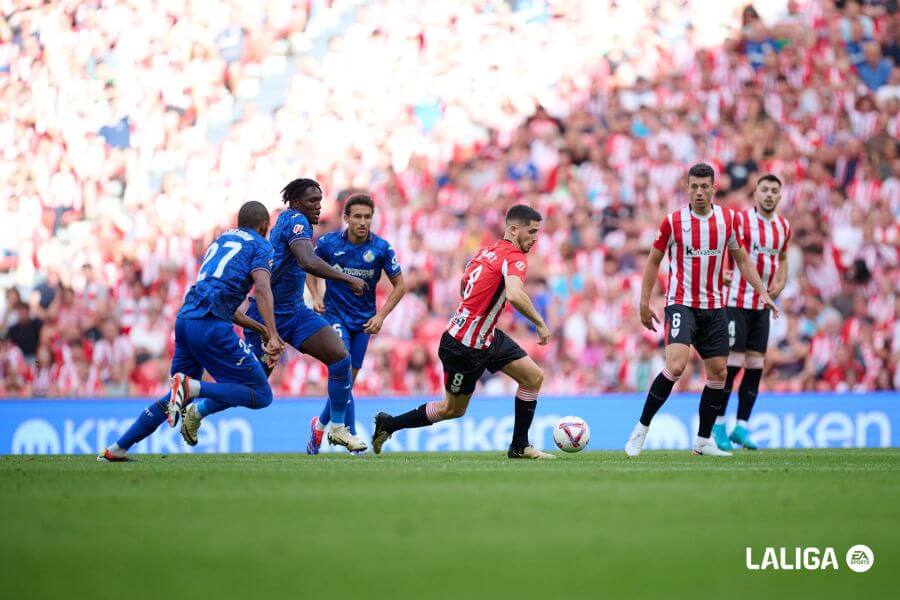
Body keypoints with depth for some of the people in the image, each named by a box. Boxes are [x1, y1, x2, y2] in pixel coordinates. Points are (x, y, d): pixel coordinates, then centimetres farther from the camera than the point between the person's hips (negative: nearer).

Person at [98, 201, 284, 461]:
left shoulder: (220, 241, 29)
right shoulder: (260, 245, 7)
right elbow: (262, 288, -13)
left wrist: (260, 328, 33)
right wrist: (272, 335, -20)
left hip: (185, 317, 8)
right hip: (211, 325, -8)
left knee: (178, 398, 23)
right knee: (260, 394, -3)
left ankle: (117, 449, 19)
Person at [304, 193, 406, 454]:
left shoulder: (381, 248, -9)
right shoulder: (328, 243, -9)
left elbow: (399, 285, 1)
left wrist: (381, 316, -7)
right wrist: (316, 296, -6)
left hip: (364, 321, 2)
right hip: (335, 314, -2)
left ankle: (320, 424, 30)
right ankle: (351, 437, -17)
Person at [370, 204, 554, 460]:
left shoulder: (487, 250, 6)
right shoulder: (514, 257, -20)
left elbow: (463, 287, 18)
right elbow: (515, 295, -39)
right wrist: (540, 323, -28)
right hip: (464, 347, -9)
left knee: (534, 377, 3)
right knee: (452, 409, 8)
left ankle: (519, 446, 12)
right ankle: (388, 424, 26)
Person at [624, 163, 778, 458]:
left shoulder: (727, 220, 4)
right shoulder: (673, 221, -5)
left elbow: (741, 258, 15)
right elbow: (653, 261, 4)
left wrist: (762, 291, 6)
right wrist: (644, 302, 1)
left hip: (713, 307, 5)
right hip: (681, 304, -5)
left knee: (718, 372, 4)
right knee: (676, 365, -22)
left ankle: (703, 441, 16)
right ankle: (641, 428, -11)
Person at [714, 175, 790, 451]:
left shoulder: (783, 226, 10)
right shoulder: (740, 219, -9)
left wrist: (780, 282, 8)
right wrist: (719, 274, -23)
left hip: (763, 304, 6)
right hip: (736, 301, -6)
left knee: (755, 364, 3)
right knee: (733, 362, -9)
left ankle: (742, 427, 11)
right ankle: (718, 424, 2)